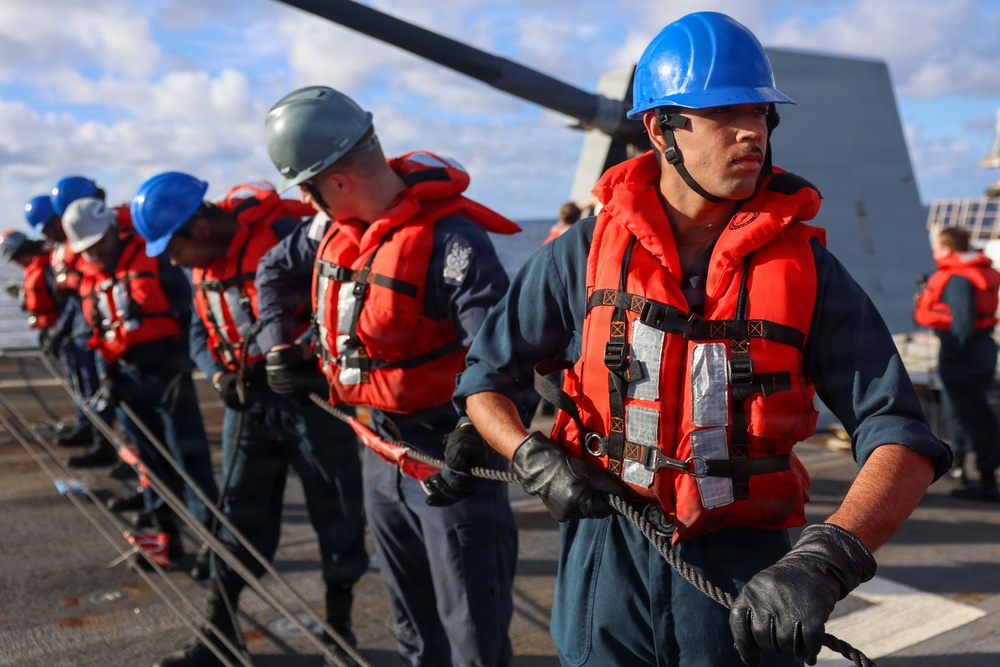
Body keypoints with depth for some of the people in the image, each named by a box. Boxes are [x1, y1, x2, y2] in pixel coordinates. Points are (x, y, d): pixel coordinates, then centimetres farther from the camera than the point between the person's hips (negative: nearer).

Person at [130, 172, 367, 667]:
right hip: (247, 401, 7)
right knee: (239, 509, 12)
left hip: (310, 394, -7)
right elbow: (200, 333, 13)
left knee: (334, 506, 6)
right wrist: (220, 375, -5)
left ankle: (339, 621, 24)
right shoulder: (203, 262, 6)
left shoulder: (284, 237, -21)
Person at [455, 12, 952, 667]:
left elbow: (902, 441, -13)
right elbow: (486, 378, 5)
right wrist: (536, 462, -13)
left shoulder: (806, 268, -6)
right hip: (607, 557, 0)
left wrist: (823, 562, -28)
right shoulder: (586, 251, -5)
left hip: (746, 577, 0)